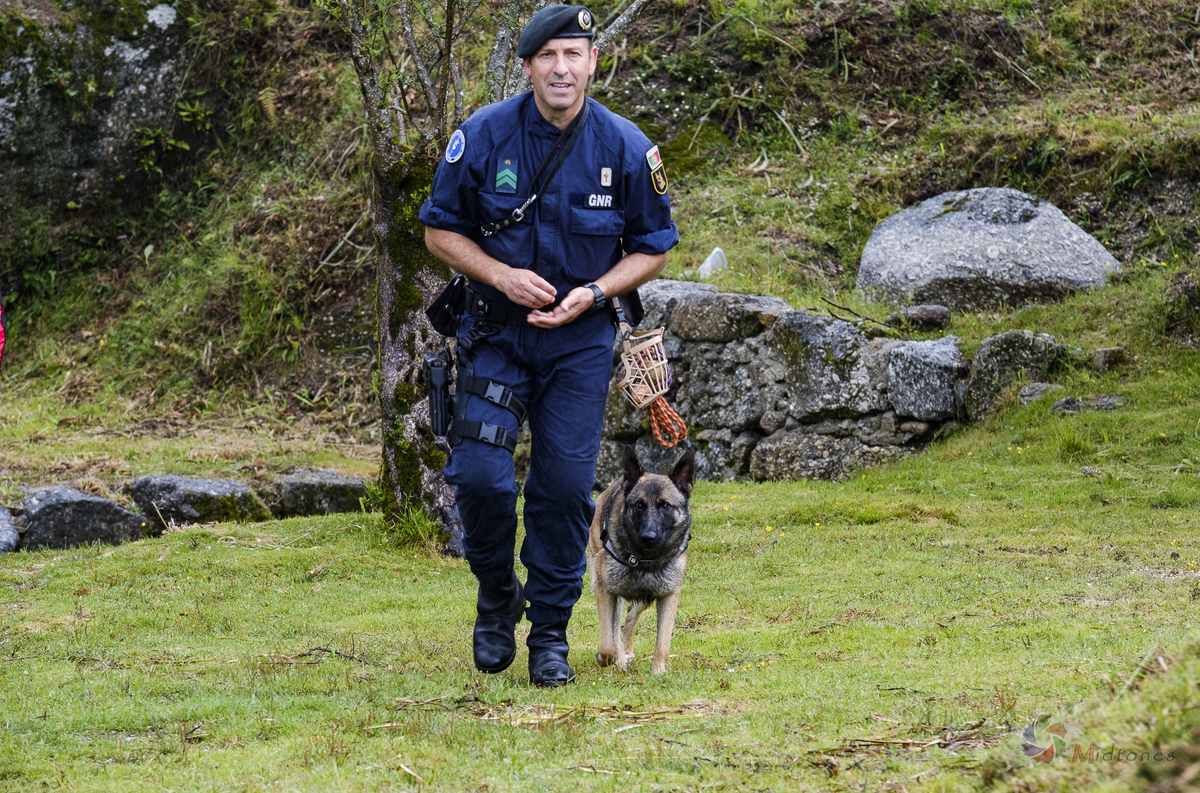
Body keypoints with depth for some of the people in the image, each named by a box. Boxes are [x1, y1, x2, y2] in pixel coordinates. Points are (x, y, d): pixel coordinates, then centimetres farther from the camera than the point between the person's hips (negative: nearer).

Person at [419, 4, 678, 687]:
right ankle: (496, 598, 15)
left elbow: (653, 247, 2)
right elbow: (440, 229, 0)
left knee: (566, 484, -3)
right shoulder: (483, 136, -10)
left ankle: (551, 631, 13)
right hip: (497, 330, 0)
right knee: (480, 475, -12)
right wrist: (501, 275, -17)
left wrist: (592, 292, -15)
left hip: (581, 337, 0)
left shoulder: (627, 149, -9)